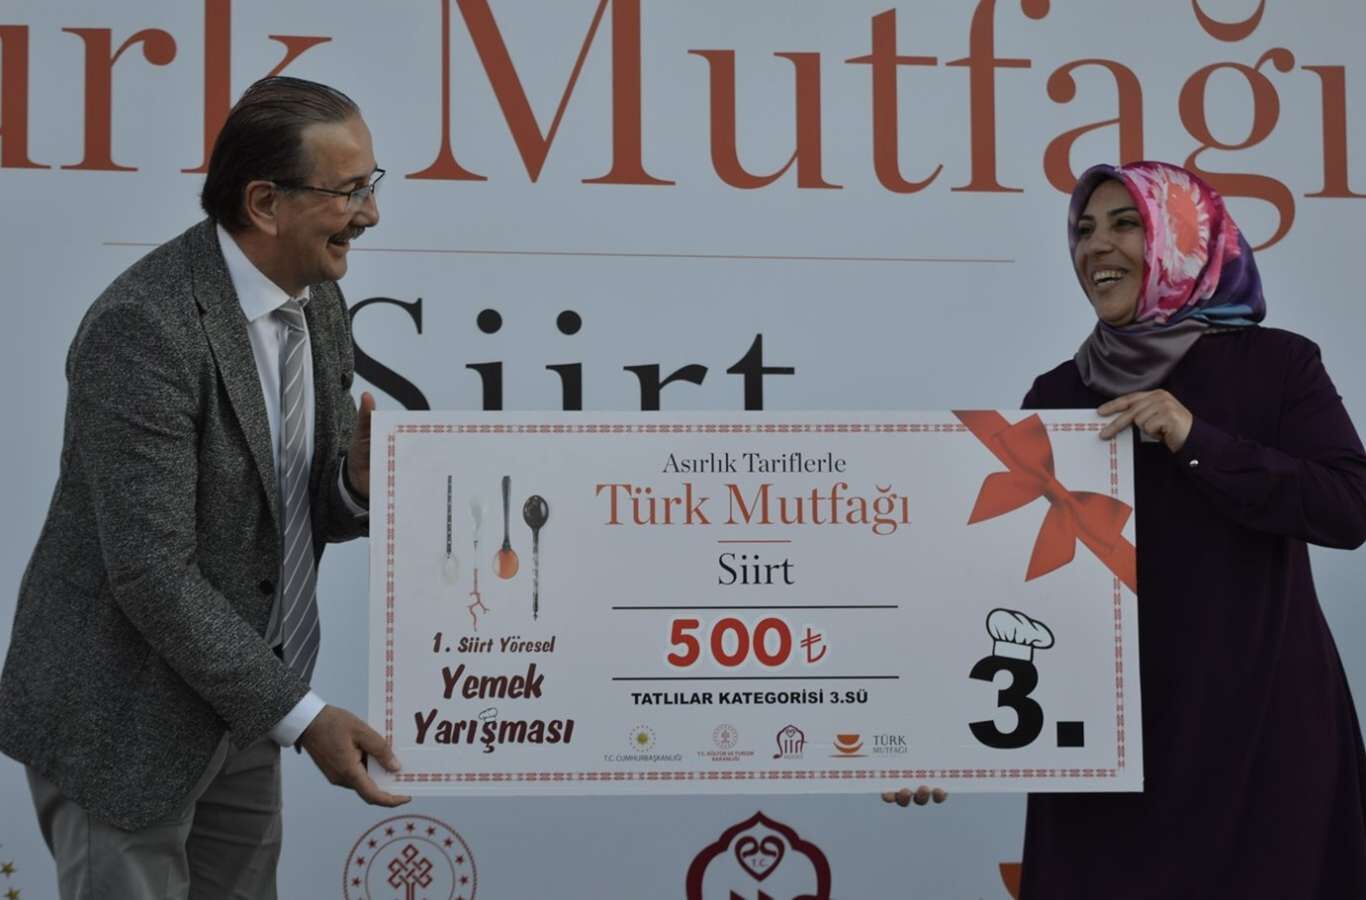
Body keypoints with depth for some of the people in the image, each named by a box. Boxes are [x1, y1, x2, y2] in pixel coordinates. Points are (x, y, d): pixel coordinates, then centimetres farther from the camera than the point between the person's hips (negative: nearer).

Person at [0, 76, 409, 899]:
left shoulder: (318, 302, 1)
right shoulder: (146, 327, -24)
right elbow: (152, 572, -26)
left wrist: (357, 483, -13)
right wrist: (302, 714, -22)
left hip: (238, 701, 8)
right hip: (122, 719, -7)